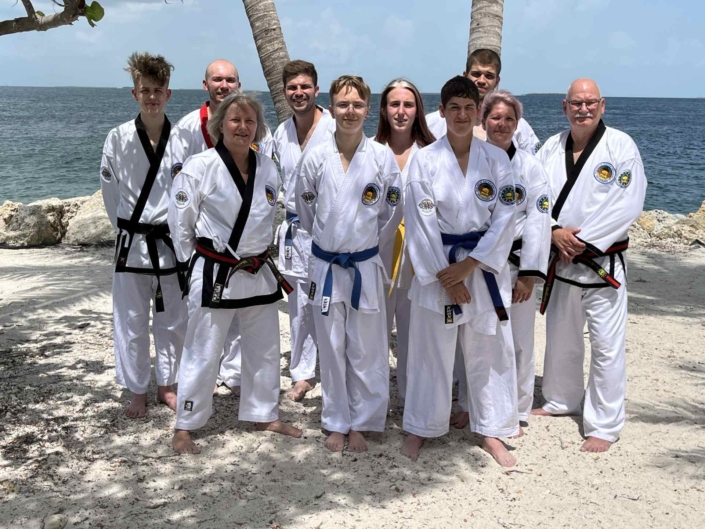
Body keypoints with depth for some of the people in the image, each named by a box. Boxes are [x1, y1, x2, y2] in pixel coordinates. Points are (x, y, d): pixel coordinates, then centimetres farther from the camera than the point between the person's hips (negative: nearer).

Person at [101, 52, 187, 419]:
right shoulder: (118, 138, -5)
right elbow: (111, 191, 5)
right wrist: (128, 230, 7)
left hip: (171, 241, 1)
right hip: (132, 243, 0)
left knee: (173, 321, 12)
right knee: (131, 322, 7)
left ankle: (166, 385, 30)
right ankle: (137, 392, 24)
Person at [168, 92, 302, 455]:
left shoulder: (268, 168, 3)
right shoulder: (199, 167, -13)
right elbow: (180, 222, -6)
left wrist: (259, 255, 14)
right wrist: (198, 263, 0)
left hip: (258, 273, 6)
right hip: (213, 274, -6)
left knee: (265, 349, 16)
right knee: (203, 353, 2)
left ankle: (265, 415, 35)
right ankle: (184, 429, 17)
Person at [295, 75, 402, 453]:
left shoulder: (383, 158, -7)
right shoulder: (315, 158, -5)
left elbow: (391, 213, 4)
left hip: (366, 267, -1)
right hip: (324, 266, 1)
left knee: (366, 352, 6)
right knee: (331, 350, 11)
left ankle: (360, 425, 23)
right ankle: (337, 424, 26)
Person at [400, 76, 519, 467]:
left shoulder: (496, 159, 1)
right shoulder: (425, 160, -4)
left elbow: (505, 218, -3)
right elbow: (421, 222, -7)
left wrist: (469, 265, -11)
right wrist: (444, 278, -10)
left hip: (484, 265, 2)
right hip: (436, 267, -1)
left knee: (491, 352, 8)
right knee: (431, 350, 6)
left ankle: (491, 432, 24)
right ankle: (420, 428, 23)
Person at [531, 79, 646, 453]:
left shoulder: (621, 146, -8)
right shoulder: (551, 149, 5)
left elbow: (627, 205, -14)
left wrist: (582, 241, -17)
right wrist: (554, 233, -15)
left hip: (603, 262, -5)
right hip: (559, 260, 5)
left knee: (606, 345, -3)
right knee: (560, 337, 18)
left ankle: (604, 426, 9)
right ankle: (562, 400, 39)